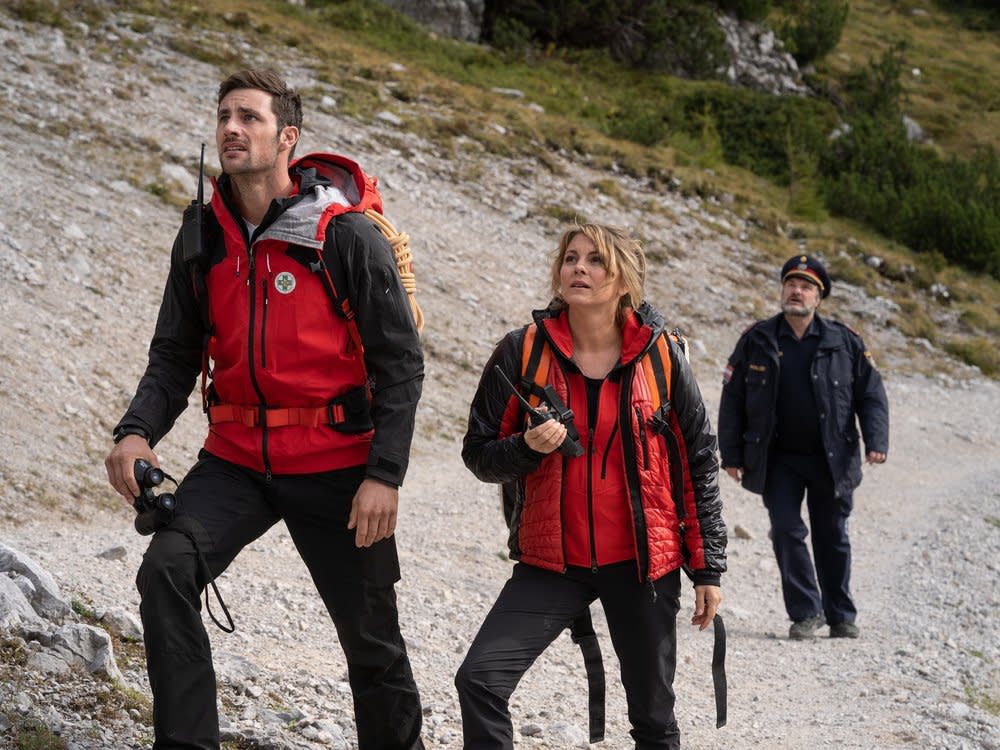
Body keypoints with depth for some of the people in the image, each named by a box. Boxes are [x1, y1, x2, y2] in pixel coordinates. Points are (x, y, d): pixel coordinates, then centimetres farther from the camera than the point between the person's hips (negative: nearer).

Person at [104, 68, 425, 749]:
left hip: (335, 468, -3)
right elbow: (176, 355, 9)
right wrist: (137, 431, -10)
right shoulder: (202, 239, 4)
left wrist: (384, 475, -16)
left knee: (372, 642, 8)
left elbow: (400, 362, -8)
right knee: (166, 571, -22)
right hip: (236, 461, 3)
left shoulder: (349, 235, -9)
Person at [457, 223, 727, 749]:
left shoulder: (660, 356, -4)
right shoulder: (522, 351, -4)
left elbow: (699, 463, 2)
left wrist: (708, 568, 0)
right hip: (551, 563, 0)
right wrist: (527, 446, -21)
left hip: (642, 564, 0)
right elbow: (478, 454, 1)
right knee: (479, 679, -16)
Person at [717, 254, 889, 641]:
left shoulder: (844, 342, 1)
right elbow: (732, 399, 4)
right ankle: (805, 612, 1)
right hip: (778, 459, 0)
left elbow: (871, 394, 4)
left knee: (832, 537, 8)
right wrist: (730, 454, 0)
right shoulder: (757, 340, 1)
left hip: (831, 459, 0)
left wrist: (876, 442, -11)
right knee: (786, 530, -10)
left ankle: (841, 616, 21)